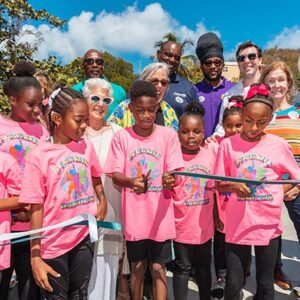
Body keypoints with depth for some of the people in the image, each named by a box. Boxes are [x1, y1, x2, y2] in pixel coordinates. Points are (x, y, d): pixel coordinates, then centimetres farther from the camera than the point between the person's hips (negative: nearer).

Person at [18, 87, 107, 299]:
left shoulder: (87, 147, -3)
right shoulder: (39, 156, -14)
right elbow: (36, 209, -12)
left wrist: (102, 200, 5)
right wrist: (35, 257, -11)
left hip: (84, 237, 4)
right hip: (53, 244, -3)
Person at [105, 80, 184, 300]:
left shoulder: (168, 135, -5)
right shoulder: (121, 137, -5)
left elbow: (173, 172, -7)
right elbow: (115, 174, -7)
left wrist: (170, 179, -31)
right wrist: (131, 181, -29)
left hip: (160, 214, 0)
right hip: (134, 215, 1)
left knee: (158, 267, 10)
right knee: (138, 266, 16)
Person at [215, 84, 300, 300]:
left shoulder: (279, 145, -3)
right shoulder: (228, 144, -5)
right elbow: (219, 185, -1)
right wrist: (233, 186, -21)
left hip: (269, 225, 1)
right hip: (237, 225, -1)